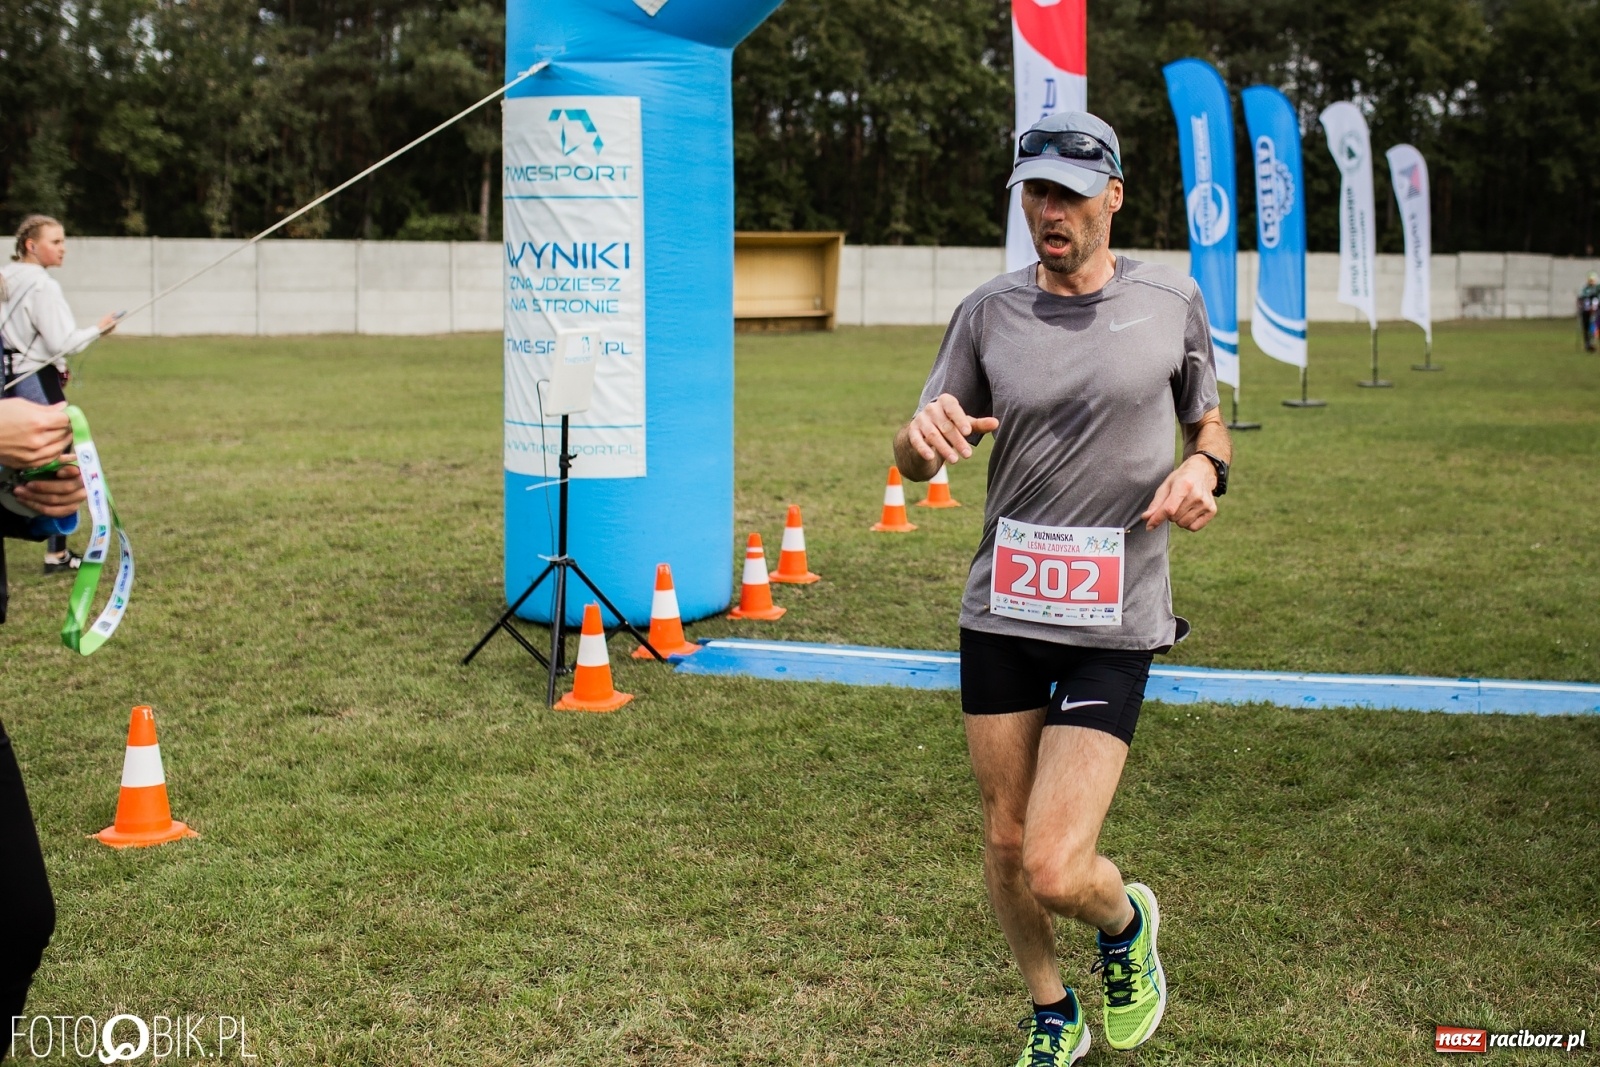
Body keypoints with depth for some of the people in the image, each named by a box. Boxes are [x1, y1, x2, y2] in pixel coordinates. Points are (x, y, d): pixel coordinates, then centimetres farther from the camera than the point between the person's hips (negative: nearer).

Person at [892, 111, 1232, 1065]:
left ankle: (1128, 923, 25)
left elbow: (1208, 424, 14)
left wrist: (1203, 468, -10)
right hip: (1001, 612, 3)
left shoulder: (1172, 302, 0)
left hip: (1114, 624, -2)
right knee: (1006, 844, 12)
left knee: (1056, 870, -11)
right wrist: (926, 437, -20)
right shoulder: (989, 312, 2)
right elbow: (915, 460, 5)